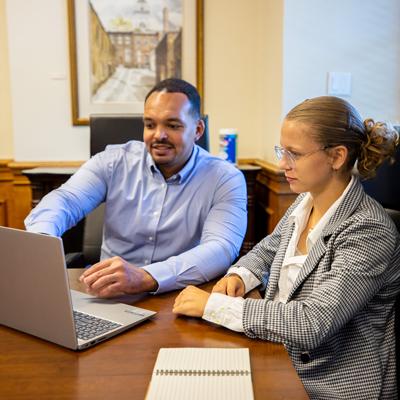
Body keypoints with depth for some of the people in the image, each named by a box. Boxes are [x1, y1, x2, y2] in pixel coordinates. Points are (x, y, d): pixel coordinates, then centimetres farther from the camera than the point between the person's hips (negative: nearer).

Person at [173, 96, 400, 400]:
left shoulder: (369, 232, -23)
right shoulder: (306, 201, 0)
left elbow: (311, 324, -29)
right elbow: (269, 249, 17)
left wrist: (214, 304, -26)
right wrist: (240, 275, -4)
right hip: (285, 365, 6)